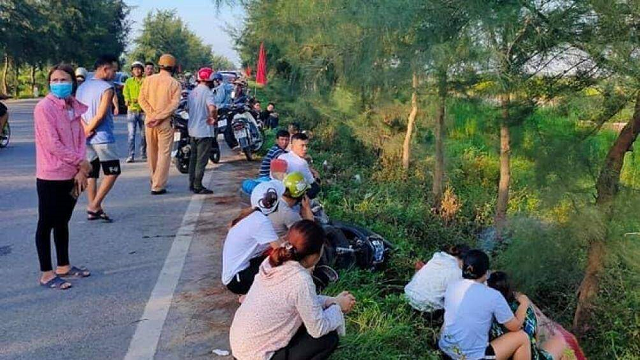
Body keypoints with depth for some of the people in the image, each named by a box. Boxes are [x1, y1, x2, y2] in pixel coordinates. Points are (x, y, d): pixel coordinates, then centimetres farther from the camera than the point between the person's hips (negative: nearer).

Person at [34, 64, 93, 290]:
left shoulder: (74, 107, 8)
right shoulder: (44, 107, -13)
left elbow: (80, 139, 7)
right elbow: (52, 144, -18)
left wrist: (81, 170, -5)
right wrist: (81, 162, -12)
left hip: (72, 175, 7)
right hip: (51, 176, -7)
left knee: (63, 222, 17)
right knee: (46, 224, 3)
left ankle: (63, 266, 29)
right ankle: (46, 274, 11)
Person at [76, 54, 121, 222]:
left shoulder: (81, 87, 12)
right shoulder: (107, 88, -11)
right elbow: (101, 115, -18)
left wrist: (86, 129, -7)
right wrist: (88, 130, -6)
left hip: (86, 139, 7)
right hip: (103, 138, -7)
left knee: (91, 174, 12)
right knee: (112, 172, 4)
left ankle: (94, 210, 15)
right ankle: (94, 206, -2)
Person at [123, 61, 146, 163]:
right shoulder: (128, 81, 10)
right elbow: (125, 92, -2)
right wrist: (127, 100, -23)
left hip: (143, 110, 0)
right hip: (131, 110, 0)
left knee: (144, 134, 8)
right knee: (131, 134, -7)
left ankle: (144, 154, 20)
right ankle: (131, 155, -5)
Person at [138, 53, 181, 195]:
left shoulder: (148, 80, 3)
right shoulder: (175, 83, -6)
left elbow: (142, 99, -3)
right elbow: (174, 104, -16)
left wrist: (152, 115, -9)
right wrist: (159, 117, -16)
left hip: (149, 120, 4)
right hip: (165, 122, -4)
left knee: (151, 151, 18)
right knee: (164, 153, 0)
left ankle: (154, 179, 33)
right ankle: (158, 186, -2)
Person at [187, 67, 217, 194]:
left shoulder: (192, 92, 12)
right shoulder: (207, 91, -15)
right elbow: (212, 108, -31)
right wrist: (214, 118, -15)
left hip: (192, 130, 8)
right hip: (204, 131, -8)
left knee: (193, 158, 16)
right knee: (202, 160, -3)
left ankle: (192, 183, 22)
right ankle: (198, 186, -1)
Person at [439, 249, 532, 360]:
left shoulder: (451, 287, -1)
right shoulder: (493, 296, -16)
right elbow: (515, 326, -3)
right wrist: (524, 303, 14)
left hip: (446, 349, 6)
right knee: (522, 337, 10)